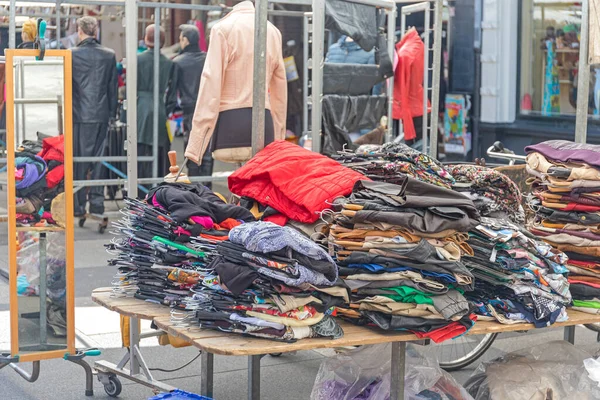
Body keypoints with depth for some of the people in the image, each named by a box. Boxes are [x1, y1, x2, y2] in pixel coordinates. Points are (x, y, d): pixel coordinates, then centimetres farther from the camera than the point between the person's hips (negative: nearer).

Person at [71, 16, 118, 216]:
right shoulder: (109, 55, 2)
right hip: (102, 114, 3)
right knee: (98, 158, 9)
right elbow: (113, 87, 7)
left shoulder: (72, 55, -8)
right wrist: (112, 112, 15)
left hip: (80, 115, -3)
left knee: (79, 159, 3)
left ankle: (78, 204, 3)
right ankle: (97, 201, 11)